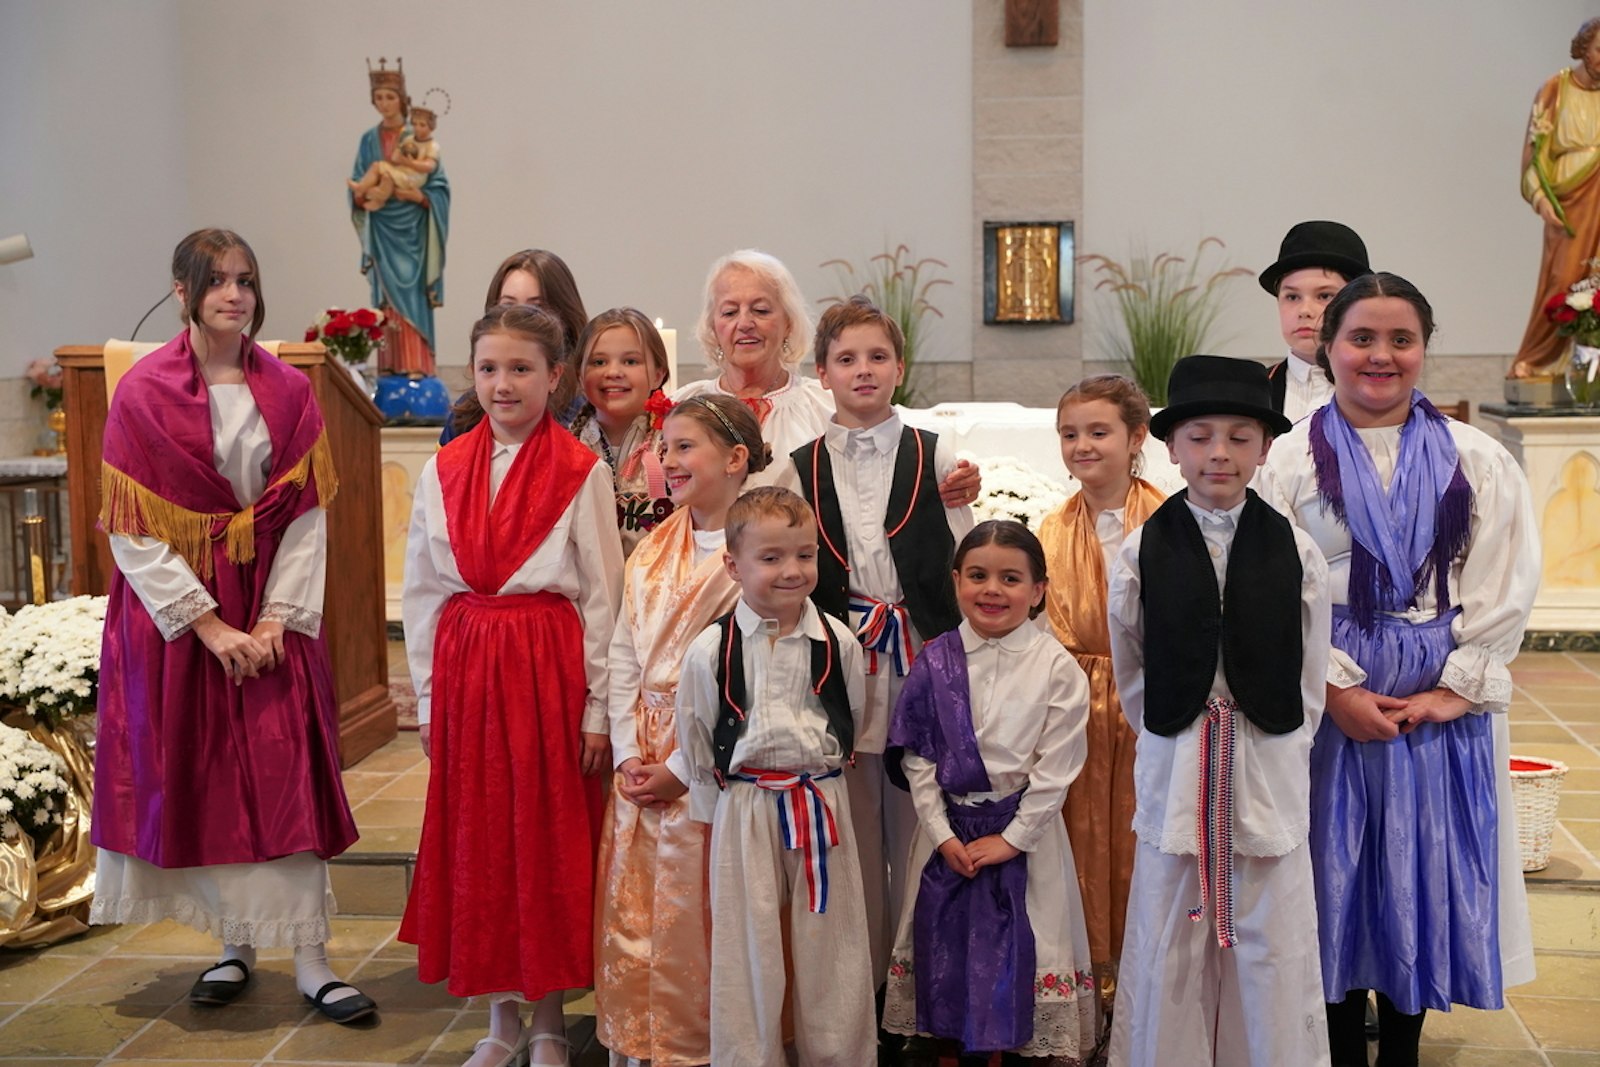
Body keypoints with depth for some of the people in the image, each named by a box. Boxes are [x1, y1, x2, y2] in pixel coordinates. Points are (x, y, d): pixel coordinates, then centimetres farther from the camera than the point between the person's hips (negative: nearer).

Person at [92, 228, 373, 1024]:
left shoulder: (288, 392, 2)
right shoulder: (143, 393, -5)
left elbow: (309, 514, 1)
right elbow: (133, 531, -8)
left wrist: (278, 617, -10)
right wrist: (208, 625, -13)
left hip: (272, 613, 1)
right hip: (177, 614, -1)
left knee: (287, 778, -2)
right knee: (201, 782, 5)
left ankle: (309, 959, 2)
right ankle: (236, 946, 19)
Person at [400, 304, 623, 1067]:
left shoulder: (582, 473, -5)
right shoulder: (443, 472, 5)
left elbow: (602, 594, -4)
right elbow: (421, 591, 8)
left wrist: (597, 705, -6)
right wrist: (428, 696, 6)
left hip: (550, 667, -3)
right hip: (465, 669, 3)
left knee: (549, 838, 4)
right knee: (474, 838, 9)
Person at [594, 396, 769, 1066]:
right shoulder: (650, 552, 11)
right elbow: (623, 656, 10)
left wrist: (683, 767, -15)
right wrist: (627, 754, -1)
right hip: (641, 761, 6)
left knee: (696, 916, 0)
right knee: (632, 909, 10)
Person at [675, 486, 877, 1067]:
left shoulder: (838, 642, -3)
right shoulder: (711, 650, -7)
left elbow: (858, 726, 10)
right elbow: (697, 746, 3)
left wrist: (819, 772, 8)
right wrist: (724, 807, 6)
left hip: (823, 807, 2)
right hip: (745, 810, -1)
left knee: (829, 949, 11)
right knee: (748, 954, 7)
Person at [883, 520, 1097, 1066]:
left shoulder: (1057, 668, -8)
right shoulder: (935, 663, -1)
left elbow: (1056, 768, -9)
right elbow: (916, 757, -1)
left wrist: (1011, 838, -11)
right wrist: (943, 834, -8)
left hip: (1025, 832, -2)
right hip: (949, 832, 3)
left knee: (1019, 951, 3)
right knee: (953, 945, 10)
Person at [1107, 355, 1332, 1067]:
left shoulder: (1296, 553, -1)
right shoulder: (1141, 552, -2)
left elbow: (1309, 682, 6)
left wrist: (1279, 748, 5)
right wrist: (1172, 736, 10)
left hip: (1268, 771, 0)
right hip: (1174, 768, 0)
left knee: (1270, 947, 6)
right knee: (1170, 948, 7)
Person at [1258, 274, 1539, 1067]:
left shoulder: (1477, 461, 3)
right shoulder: (1291, 459, -2)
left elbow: (1505, 591, -1)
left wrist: (1454, 689, -9)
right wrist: (1337, 688, -13)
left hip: (1445, 700, 2)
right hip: (1330, 697, -1)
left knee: (1424, 875, 8)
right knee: (1340, 875, 6)